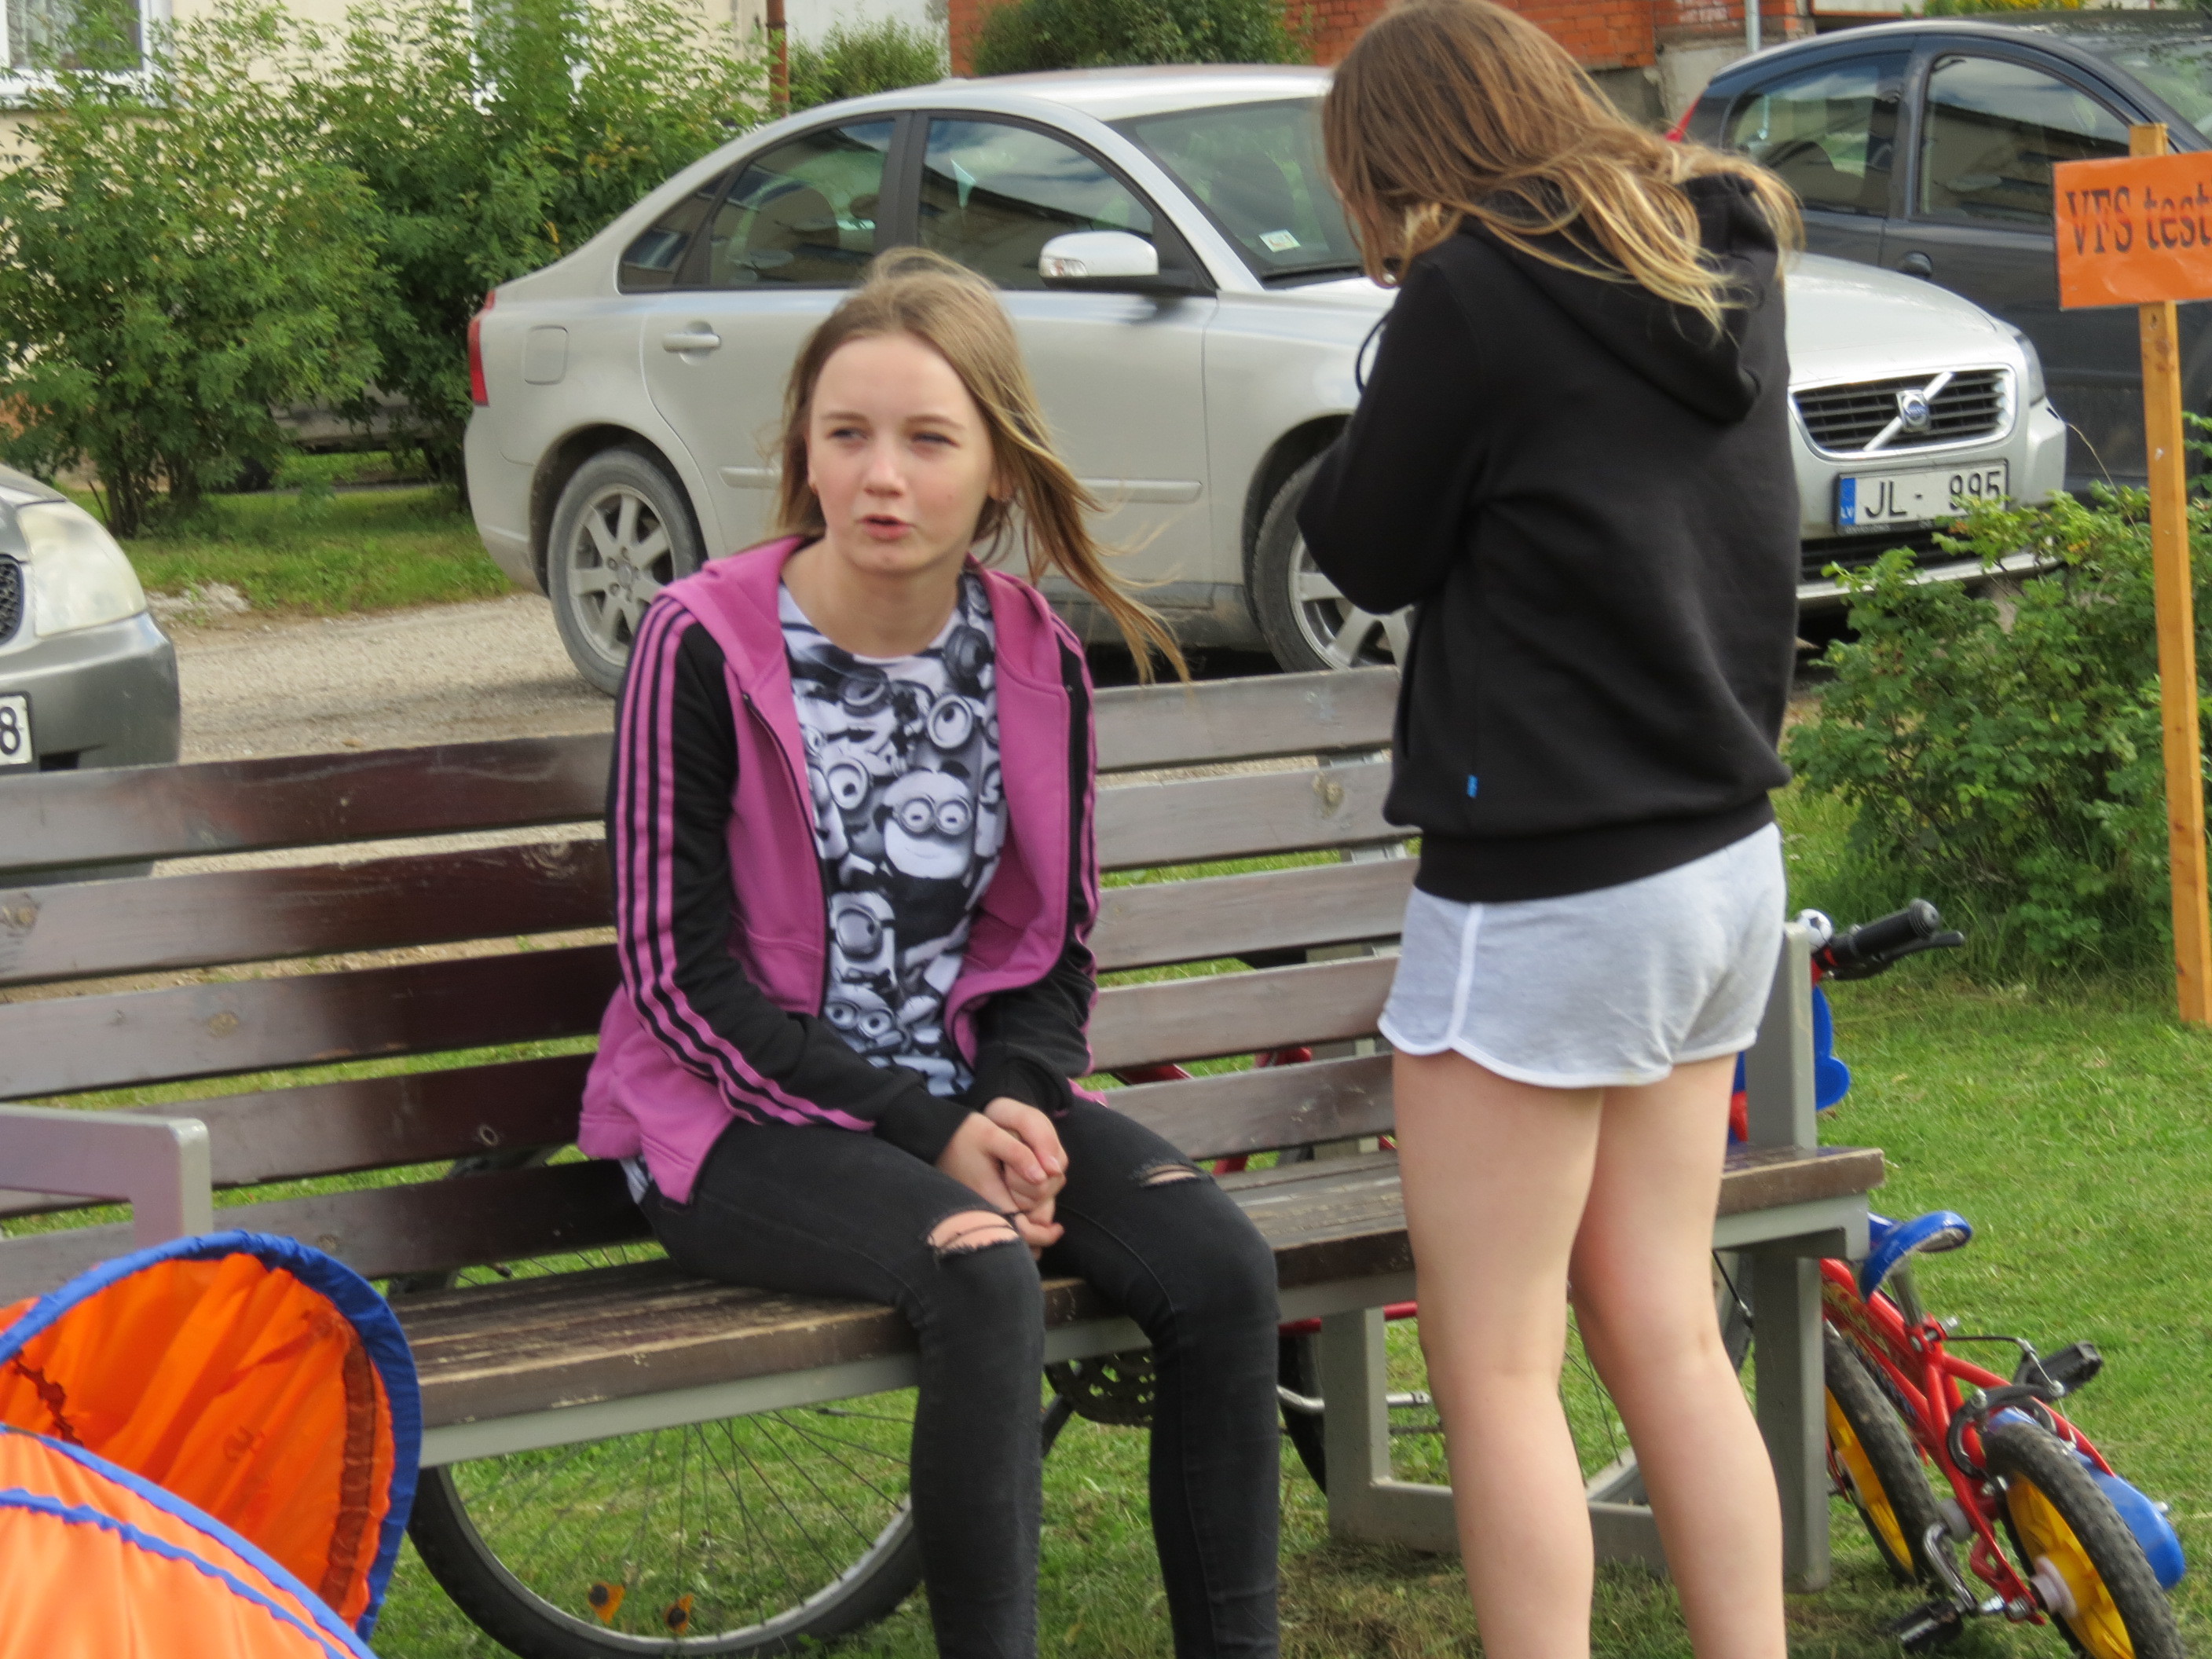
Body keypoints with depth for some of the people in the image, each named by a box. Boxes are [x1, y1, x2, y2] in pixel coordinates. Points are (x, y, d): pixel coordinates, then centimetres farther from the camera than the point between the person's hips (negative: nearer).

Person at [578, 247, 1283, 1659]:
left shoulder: (1036, 661, 3)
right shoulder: (708, 645, -11)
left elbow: (1056, 945, 12)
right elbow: (680, 973, -12)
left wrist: (1018, 1103, -11)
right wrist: (925, 1131, -17)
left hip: (971, 1092, 5)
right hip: (748, 1120, -5)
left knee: (1221, 1267, -20)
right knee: (982, 1269, -34)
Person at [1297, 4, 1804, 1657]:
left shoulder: (1479, 294, -15)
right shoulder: (1726, 268, 7)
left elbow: (1369, 550, -5)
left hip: (1544, 891, -8)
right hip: (1726, 860, 8)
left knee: (1495, 1365, 1)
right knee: (1666, 1335, 15)